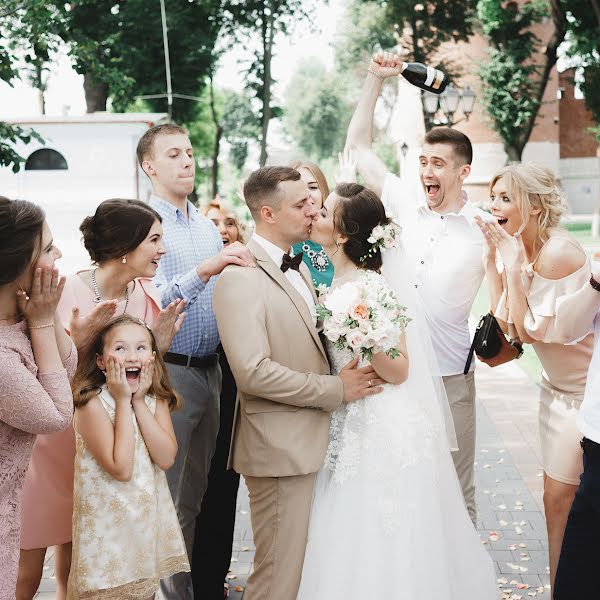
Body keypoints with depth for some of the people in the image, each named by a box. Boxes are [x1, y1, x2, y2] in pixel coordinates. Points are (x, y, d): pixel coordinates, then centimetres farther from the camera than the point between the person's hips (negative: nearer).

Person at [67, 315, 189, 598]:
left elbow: (166, 458, -12)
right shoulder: (92, 404, -16)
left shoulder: (156, 400, 1)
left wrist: (139, 402, -14)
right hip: (108, 519, -5)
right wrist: (123, 401, -20)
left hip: (149, 516, 5)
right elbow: (121, 468, -23)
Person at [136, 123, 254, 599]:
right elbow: (153, 301, -22)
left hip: (210, 368, 7)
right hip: (169, 372, -7)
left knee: (199, 488, 16)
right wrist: (206, 268, -33)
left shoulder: (207, 225, 12)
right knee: (169, 491, 3)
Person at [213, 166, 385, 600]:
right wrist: (336, 389, -16)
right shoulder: (241, 278, -16)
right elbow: (253, 372, -23)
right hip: (281, 447, -9)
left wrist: (345, 369, 4)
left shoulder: (298, 267, 14)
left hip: (314, 441, 9)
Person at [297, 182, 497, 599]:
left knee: (377, 552, 2)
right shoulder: (333, 287, 8)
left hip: (384, 433, -8)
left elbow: (399, 372, -17)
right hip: (351, 428, 8)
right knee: (350, 548, 16)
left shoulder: (374, 288, -17)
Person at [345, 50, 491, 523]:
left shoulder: (484, 229, -4)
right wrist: (376, 78, 2)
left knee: (456, 488, 9)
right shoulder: (405, 205, 2)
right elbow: (358, 144, 8)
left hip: (450, 376, -2)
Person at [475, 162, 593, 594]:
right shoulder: (524, 251, 1)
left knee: (570, 502, 1)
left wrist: (513, 266, -21)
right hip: (560, 388, 8)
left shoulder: (556, 253, -24)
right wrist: (491, 257, -5)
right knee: (558, 501, 11)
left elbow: (529, 330, -20)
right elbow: (507, 324, -3)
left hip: (587, 392, -8)